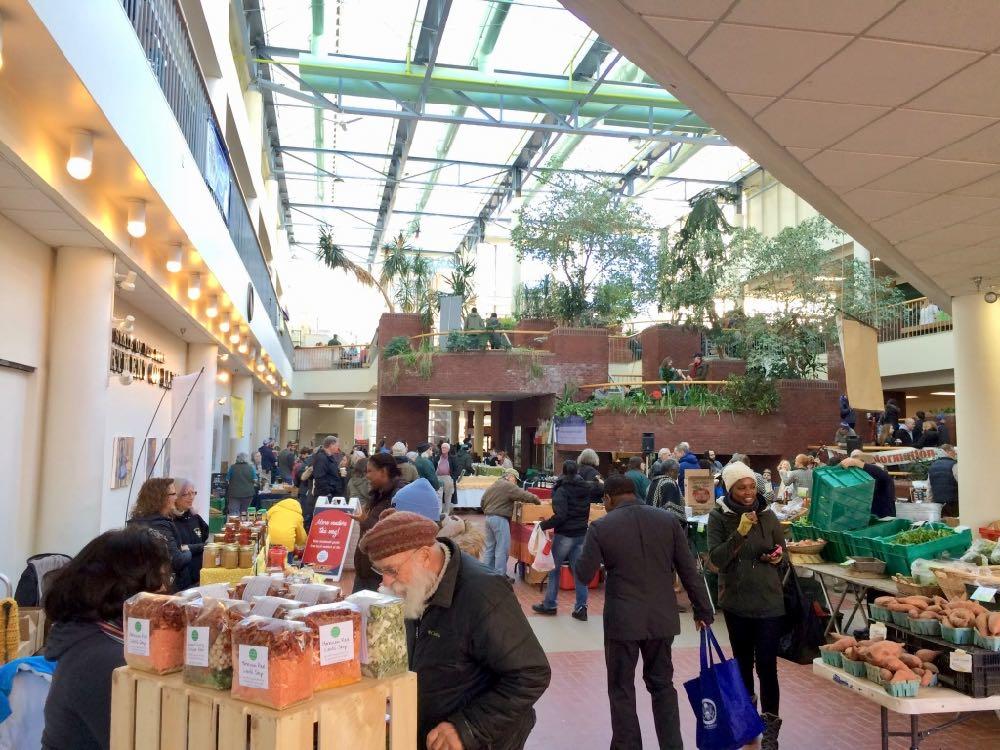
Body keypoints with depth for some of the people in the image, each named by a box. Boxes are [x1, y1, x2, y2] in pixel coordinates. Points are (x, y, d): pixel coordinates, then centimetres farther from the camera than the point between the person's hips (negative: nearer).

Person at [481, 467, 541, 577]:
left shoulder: (492, 486, 18)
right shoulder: (508, 486, -9)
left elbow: (483, 501, 21)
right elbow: (524, 495, -13)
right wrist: (537, 501, -1)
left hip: (488, 517, 9)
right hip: (500, 519, -9)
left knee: (490, 547, 15)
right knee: (502, 549, -3)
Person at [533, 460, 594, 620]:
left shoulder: (562, 490, -15)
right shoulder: (587, 488, 2)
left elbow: (560, 516, -23)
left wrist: (544, 525, -14)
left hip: (564, 535, -5)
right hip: (582, 535, 5)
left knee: (554, 568, 9)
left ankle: (549, 605, 18)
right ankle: (581, 608, 8)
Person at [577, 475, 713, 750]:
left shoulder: (601, 527, -9)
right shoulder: (669, 520, -1)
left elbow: (584, 575, -5)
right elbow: (689, 570, 1)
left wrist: (589, 552, 14)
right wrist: (703, 610, 10)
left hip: (622, 619, -3)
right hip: (662, 616, 3)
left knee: (622, 688, 11)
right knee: (662, 684, 18)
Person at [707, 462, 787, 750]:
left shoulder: (768, 515, -3)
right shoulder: (718, 517, -8)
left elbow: (783, 554, 9)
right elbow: (716, 558, -16)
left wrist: (778, 557, -13)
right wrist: (739, 533, -26)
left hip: (769, 601, 0)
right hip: (735, 602, 1)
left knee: (767, 665, -4)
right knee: (743, 663, 17)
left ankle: (770, 725, 9)